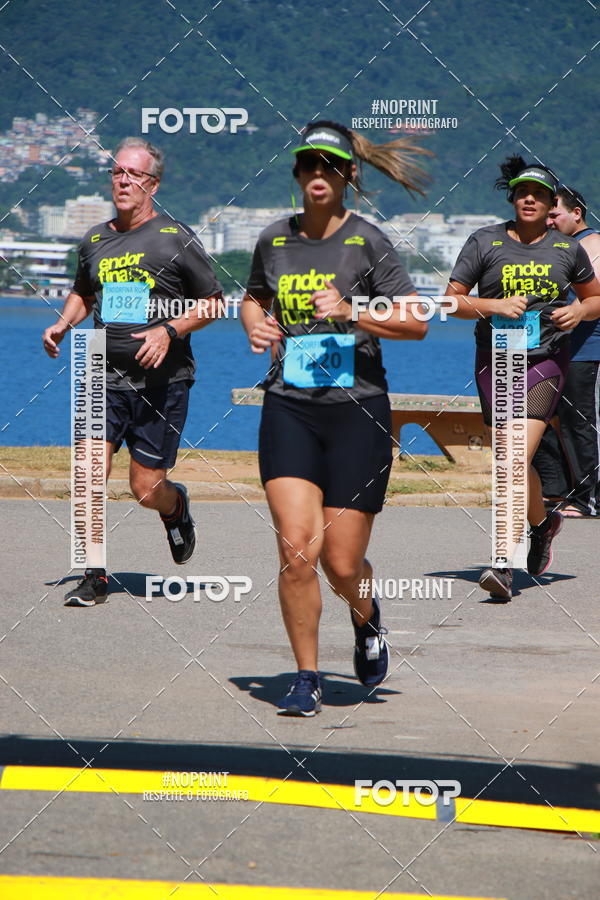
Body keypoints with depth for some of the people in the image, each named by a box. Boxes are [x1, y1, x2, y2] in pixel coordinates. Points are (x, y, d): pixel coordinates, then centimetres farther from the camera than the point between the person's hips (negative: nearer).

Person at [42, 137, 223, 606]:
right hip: (106, 378, 3)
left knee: (146, 489, 0)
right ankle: (95, 576, -2)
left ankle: (176, 506, 36)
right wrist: (63, 324, 9)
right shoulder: (96, 241, 10)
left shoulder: (176, 240, -4)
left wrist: (170, 331, -13)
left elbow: (213, 302, 1)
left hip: (162, 383, -3)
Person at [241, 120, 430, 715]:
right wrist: (255, 325, 6)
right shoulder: (274, 241, 8)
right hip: (289, 408, 2)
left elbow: (416, 323, -3)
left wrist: (351, 312, -16)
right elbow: (254, 297, 28)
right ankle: (306, 679, 1)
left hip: (357, 408, -2)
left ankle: (366, 619, 36)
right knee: (296, 549, -13)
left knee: (343, 565, -1)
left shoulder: (367, 242, -2)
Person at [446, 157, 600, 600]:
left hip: (546, 360, -2)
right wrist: (493, 305, -14)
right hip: (495, 360, 2)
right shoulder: (485, 243, 2)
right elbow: (452, 298, 3)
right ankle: (543, 522, 38)